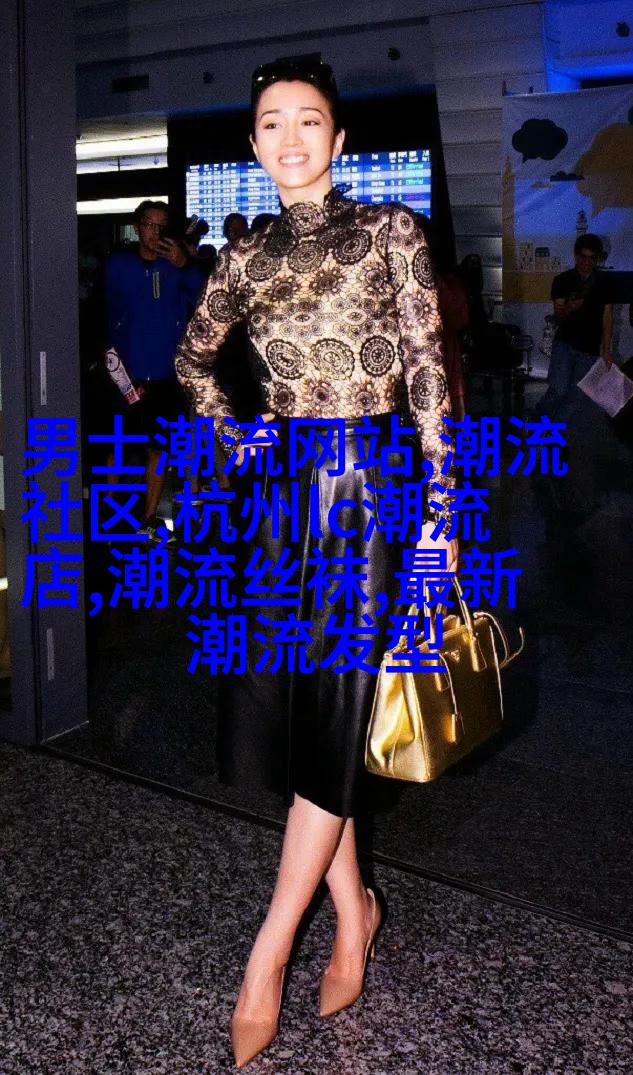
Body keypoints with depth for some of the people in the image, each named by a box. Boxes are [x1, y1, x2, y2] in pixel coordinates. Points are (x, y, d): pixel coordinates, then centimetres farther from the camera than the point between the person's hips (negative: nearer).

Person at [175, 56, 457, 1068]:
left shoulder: (390, 231, 0)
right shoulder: (248, 256, 11)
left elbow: (427, 374, -5)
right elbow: (194, 355, 26)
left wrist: (440, 514, -9)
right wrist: (234, 439, 11)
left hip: (366, 485, -4)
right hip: (279, 490, 5)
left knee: (333, 717, -3)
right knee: (287, 710, 7)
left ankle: (266, 958, 10)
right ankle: (354, 909, 27)